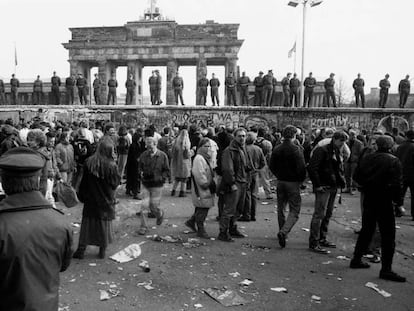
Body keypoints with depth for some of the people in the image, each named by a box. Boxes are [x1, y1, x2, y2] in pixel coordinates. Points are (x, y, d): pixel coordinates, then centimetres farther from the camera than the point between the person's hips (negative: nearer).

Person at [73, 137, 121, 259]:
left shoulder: (89, 162, -8)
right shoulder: (111, 165, -18)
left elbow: (84, 181, 0)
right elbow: (116, 183, -8)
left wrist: (82, 196, 10)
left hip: (90, 200, 2)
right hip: (106, 200, -2)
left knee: (87, 223, 13)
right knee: (104, 224, 13)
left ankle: (81, 250, 18)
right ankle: (102, 251, 21)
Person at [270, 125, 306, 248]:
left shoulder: (277, 149, 2)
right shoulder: (297, 149, -14)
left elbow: (271, 165, 6)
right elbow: (301, 168, -17)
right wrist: (300, 180, -1)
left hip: (280, 182, 5)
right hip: (293, 183, -5)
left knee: (281, 209, 19)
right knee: (294, 211, 0)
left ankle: (282, 232, 30)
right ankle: (283, 232, -18)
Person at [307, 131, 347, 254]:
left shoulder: (337, 152, 15)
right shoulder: (322, 150, -13)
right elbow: (312, 168, -19)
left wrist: (342, 181, 11)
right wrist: (317, 185, -19)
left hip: (333, 187, 9)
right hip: (323, 187, -9)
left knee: (328, 215, 15)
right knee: (319, 214, -8)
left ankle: (322, 239, 26)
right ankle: (313, 243, -3)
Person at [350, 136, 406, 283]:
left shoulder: (367, 159, 4)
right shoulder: (393, 161, -12)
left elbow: (357, 177, 9)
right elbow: (397, 184, -16)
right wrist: (399, 202, -7)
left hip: (368, 200, 6)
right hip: (384, 202, -6)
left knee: (366, 231, 19)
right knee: (388, 236, 2)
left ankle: (356, 259, 26)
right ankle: (386, 269, 4)